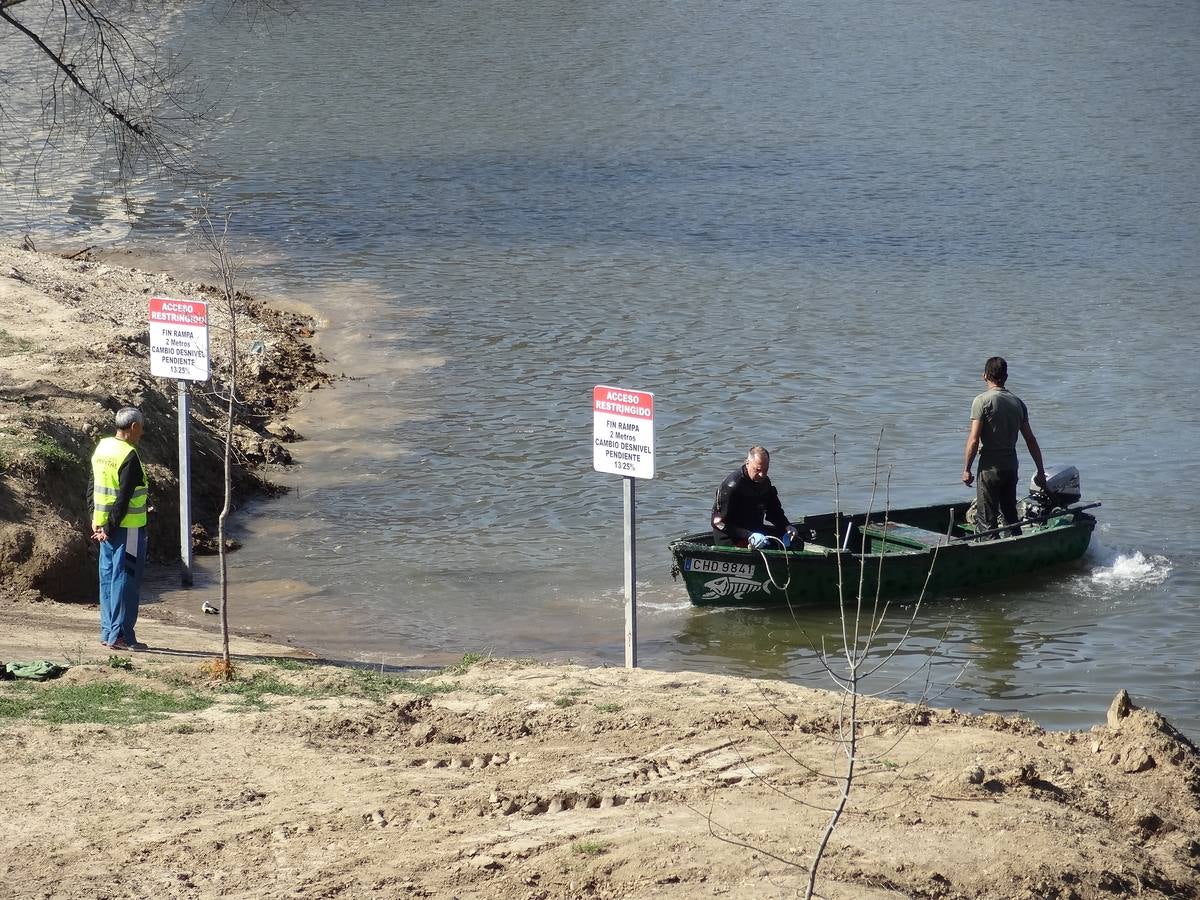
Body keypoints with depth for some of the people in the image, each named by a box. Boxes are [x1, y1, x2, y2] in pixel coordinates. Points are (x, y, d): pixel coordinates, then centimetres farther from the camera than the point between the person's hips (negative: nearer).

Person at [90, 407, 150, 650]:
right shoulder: (129, 456, -18)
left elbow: (93, 486, 12)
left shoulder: (102, 447, 9)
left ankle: (108, 632, 17)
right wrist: (110, 527, -15)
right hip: (128, 527, -8)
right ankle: (120, 636, -3)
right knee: (125, 580, -3)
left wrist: (96, 520, 11)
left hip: (103, 524, 8)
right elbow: (123, 497, -20)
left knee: (108, 579, 13)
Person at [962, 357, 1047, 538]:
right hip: (1012, 465, 6)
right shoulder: (1018, 402, 6)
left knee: (986, 520, -1)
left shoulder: (982, 401, -11)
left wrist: (966, 470, -8)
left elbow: (974, 440, -16)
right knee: (1010, 515, 18)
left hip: (990, 467, -6)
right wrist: (1041, 471, 14)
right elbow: (1031, 440, 9)